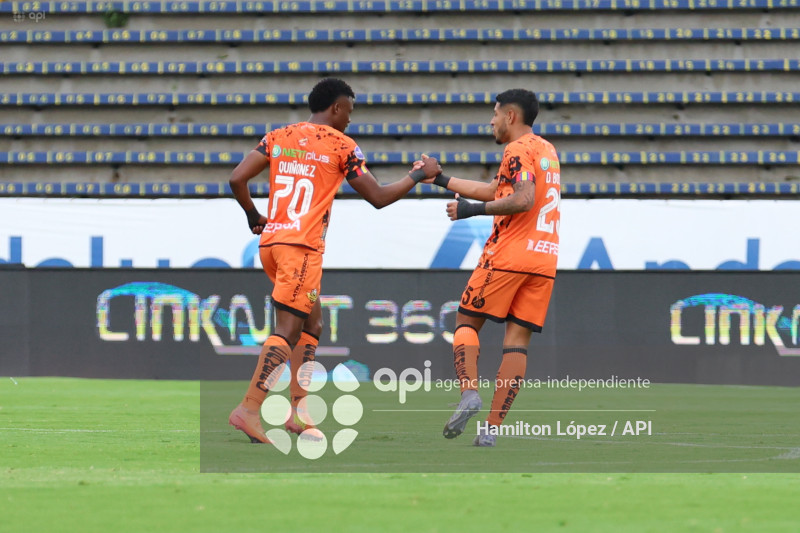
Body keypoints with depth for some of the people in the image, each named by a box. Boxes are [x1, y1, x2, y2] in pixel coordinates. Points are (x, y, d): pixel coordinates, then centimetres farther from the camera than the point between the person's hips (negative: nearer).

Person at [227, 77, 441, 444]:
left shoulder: (278, 137, 13)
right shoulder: (341, 145, -1)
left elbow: (237, 179, 4)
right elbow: (379, 197, 2)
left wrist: (254, 217, 20)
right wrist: (418, 175, 16)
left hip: (270, 242, 7)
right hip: (302, 247, -7)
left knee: (311, 321, 18)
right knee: (287, 331, -9)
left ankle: (298, 408, 14)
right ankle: (248, 408, -20)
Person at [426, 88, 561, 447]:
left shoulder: (518, 150, -6)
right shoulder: (546, 150, 22)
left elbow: (524, 200, -21)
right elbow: (495, 191, 28)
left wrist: (472, 209, -16)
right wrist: (441, 180, 32)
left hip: (509, 255, -7)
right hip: (545, 259, 7)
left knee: (467, 322, 6)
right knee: (517, 340, 1)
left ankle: (469, 392, -15)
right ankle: (492, 427, -4)